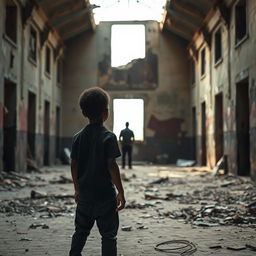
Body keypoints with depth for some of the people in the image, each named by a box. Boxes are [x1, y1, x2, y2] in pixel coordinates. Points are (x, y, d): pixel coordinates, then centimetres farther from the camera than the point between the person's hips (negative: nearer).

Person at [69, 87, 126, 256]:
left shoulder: (79, 137, 2)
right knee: (108, 235, 5)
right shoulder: (109, 137, -12)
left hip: (84, 194, 5)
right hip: (105, 194, -5)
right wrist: (121, 192, -9)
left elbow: (74, 166, 4)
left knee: (81, 232, 18)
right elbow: (112, 166, -16)